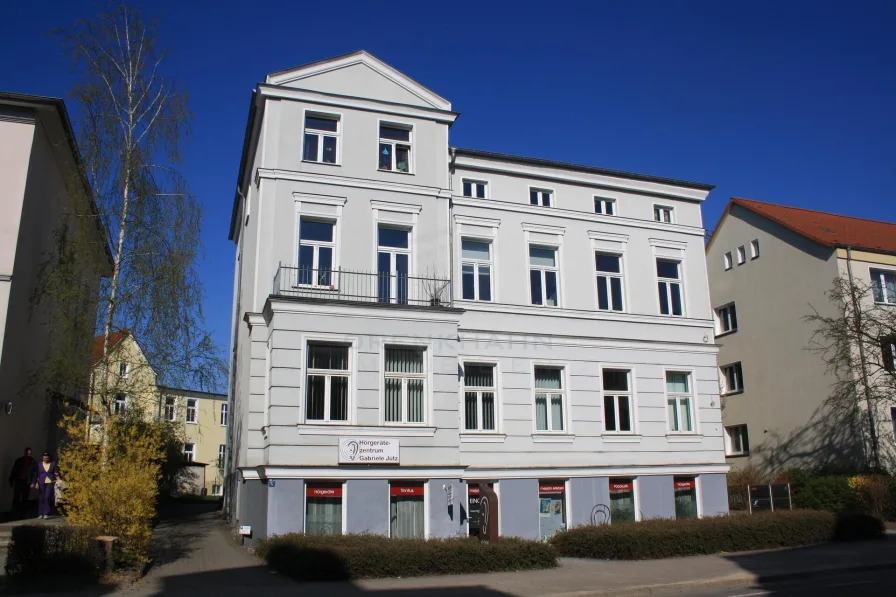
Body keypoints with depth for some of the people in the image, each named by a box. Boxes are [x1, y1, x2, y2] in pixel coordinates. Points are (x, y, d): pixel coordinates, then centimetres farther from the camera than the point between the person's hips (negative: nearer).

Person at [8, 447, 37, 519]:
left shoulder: (33, 462, 2)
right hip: (18, 481, 0)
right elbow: (14, 471, 5)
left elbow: (35, 472, -2)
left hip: (27, 483, 0)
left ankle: (22, 514, 11)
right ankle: (15, 513, 1)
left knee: (25, 499, 4)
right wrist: (11, 481, 1)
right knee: (16, 498, -6)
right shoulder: (19, 460, 5)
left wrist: (33, 482, -10)